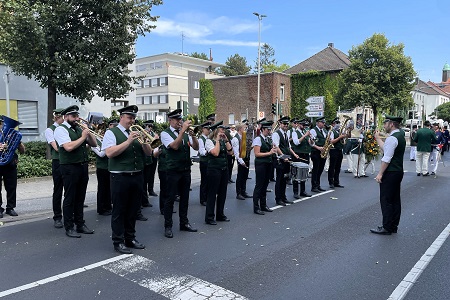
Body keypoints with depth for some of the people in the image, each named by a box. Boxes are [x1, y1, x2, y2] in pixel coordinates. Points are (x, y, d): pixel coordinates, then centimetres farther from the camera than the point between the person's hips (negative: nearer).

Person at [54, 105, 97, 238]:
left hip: (83, 166, 6)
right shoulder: (61, 129, -7)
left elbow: (94, 144, 11)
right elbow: (69, 147, -22)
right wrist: (83, 137, -14)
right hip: (70, 168, -6)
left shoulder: (79, 128, 12)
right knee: (70, 198, 2)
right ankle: (69, 228, 12)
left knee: (80, 197, 14)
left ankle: (80, 224, 24)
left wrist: (88, 132, -3)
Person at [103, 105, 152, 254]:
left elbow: (149, 153, 9)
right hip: (120, 177, -6)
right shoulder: (111, 133, -2)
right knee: (119, 210, 3)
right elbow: (110, 153, -18)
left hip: (137, 176, 6)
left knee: (133, 209, 14)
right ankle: (118, 242, 15)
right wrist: (128, 141, -22)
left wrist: (144, 141, -10)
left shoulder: (136, 133, 13)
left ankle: (130, 238, 28)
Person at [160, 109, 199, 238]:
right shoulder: (165, 133, -6)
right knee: (170, 198, 0)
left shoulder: (185, 133, 9)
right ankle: (168, 226, 11)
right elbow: (175, 146, -22)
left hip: (186, 170, 6)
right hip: (173, 170, -5)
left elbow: (196, 147, 1)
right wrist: (183, 130, -24)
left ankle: (184, 223, 26)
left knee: (185, 197, 13)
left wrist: (192, 134, -15)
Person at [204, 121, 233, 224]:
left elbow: (230, 150, 3)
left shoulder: (223, 141, 13)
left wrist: (226, 140, -1)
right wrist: (217, 140, -14)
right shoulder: (209, 141, -8)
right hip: (214, 169, -7)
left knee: (222, 192, 13)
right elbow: (215, 153, -21)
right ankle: (209, 217, 7)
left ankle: (220, 215, 26)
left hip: (224, 169, 8)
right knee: (212, 193, -2)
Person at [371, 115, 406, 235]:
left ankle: (387, 228, 2)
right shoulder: (400, 136, 13)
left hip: (390, 173, -10)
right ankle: (394, 226, 21)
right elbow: (386, 149, 20)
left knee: (386, 200, -3)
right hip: (398, 171, 10)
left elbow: (387, 159, -21)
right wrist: (378, 138, 24)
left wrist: (380, 174, -18)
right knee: (395, 200, 13)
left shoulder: (392, 138, -18)